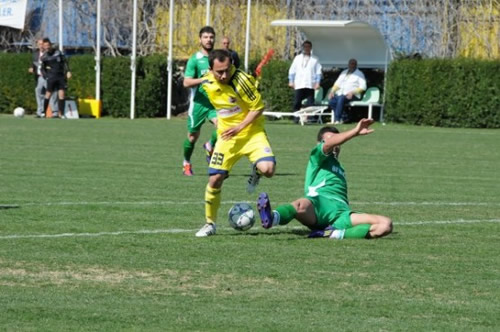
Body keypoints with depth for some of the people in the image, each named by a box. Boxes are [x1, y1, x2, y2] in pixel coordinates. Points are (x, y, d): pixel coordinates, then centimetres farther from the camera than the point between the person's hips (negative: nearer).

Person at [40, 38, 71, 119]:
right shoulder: (44, 57, 3)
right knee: (48, 95, -8)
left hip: (61, 77, 2)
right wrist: (46, 77, -6)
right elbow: (42, 69, 8)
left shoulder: (58, 52, 7)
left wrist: (68, 71, 0)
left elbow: (64, 62, 12)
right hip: (51, 78, -2)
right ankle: (43, 112, 4)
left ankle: (61, 113, -2)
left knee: (61, 94, -6)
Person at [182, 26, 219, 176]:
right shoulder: (194, 59, -5)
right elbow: (186, 82, -15)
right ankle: (186, 163, 31)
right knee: (193, 136, 7)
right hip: (198, 102, -2)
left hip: (216, 101, 2)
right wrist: (204, 79, -25)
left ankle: (210, 146, 4)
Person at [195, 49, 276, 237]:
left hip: (251, 132, -4)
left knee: (267, 169, -28)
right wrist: (216, 120, 10)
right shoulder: (207, 84, -3)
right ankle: (210, 224, 15)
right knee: (215, 179, -3)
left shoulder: (241, 80, -21)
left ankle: (256, 171, 12)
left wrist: (240, 127, -20)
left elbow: (258, 107, -15)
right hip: (226, 135, 4)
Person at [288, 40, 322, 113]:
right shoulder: (297, 58, 14)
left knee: (310, 104, -4)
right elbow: (292, 70, 13)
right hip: (299, 85, 1)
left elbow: (318, 72, 5)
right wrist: (291, 81, 4)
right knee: (297, 103, -3)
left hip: (310, 85, -1)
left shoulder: (314, 59, 10)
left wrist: (317, 83, -5)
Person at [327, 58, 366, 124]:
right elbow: (337, 83, 21)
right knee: (331, 101, -25)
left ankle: (337, 120, -37)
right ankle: (341, 118, -20)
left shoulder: (359, 74, 8)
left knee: (341, 98, -37)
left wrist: (352, 92, -17)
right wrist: (332, 91, 2)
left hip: (352, 95, -5)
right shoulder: (344, 72, 24)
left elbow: (363, 87, -4)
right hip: (340, 93, 6)